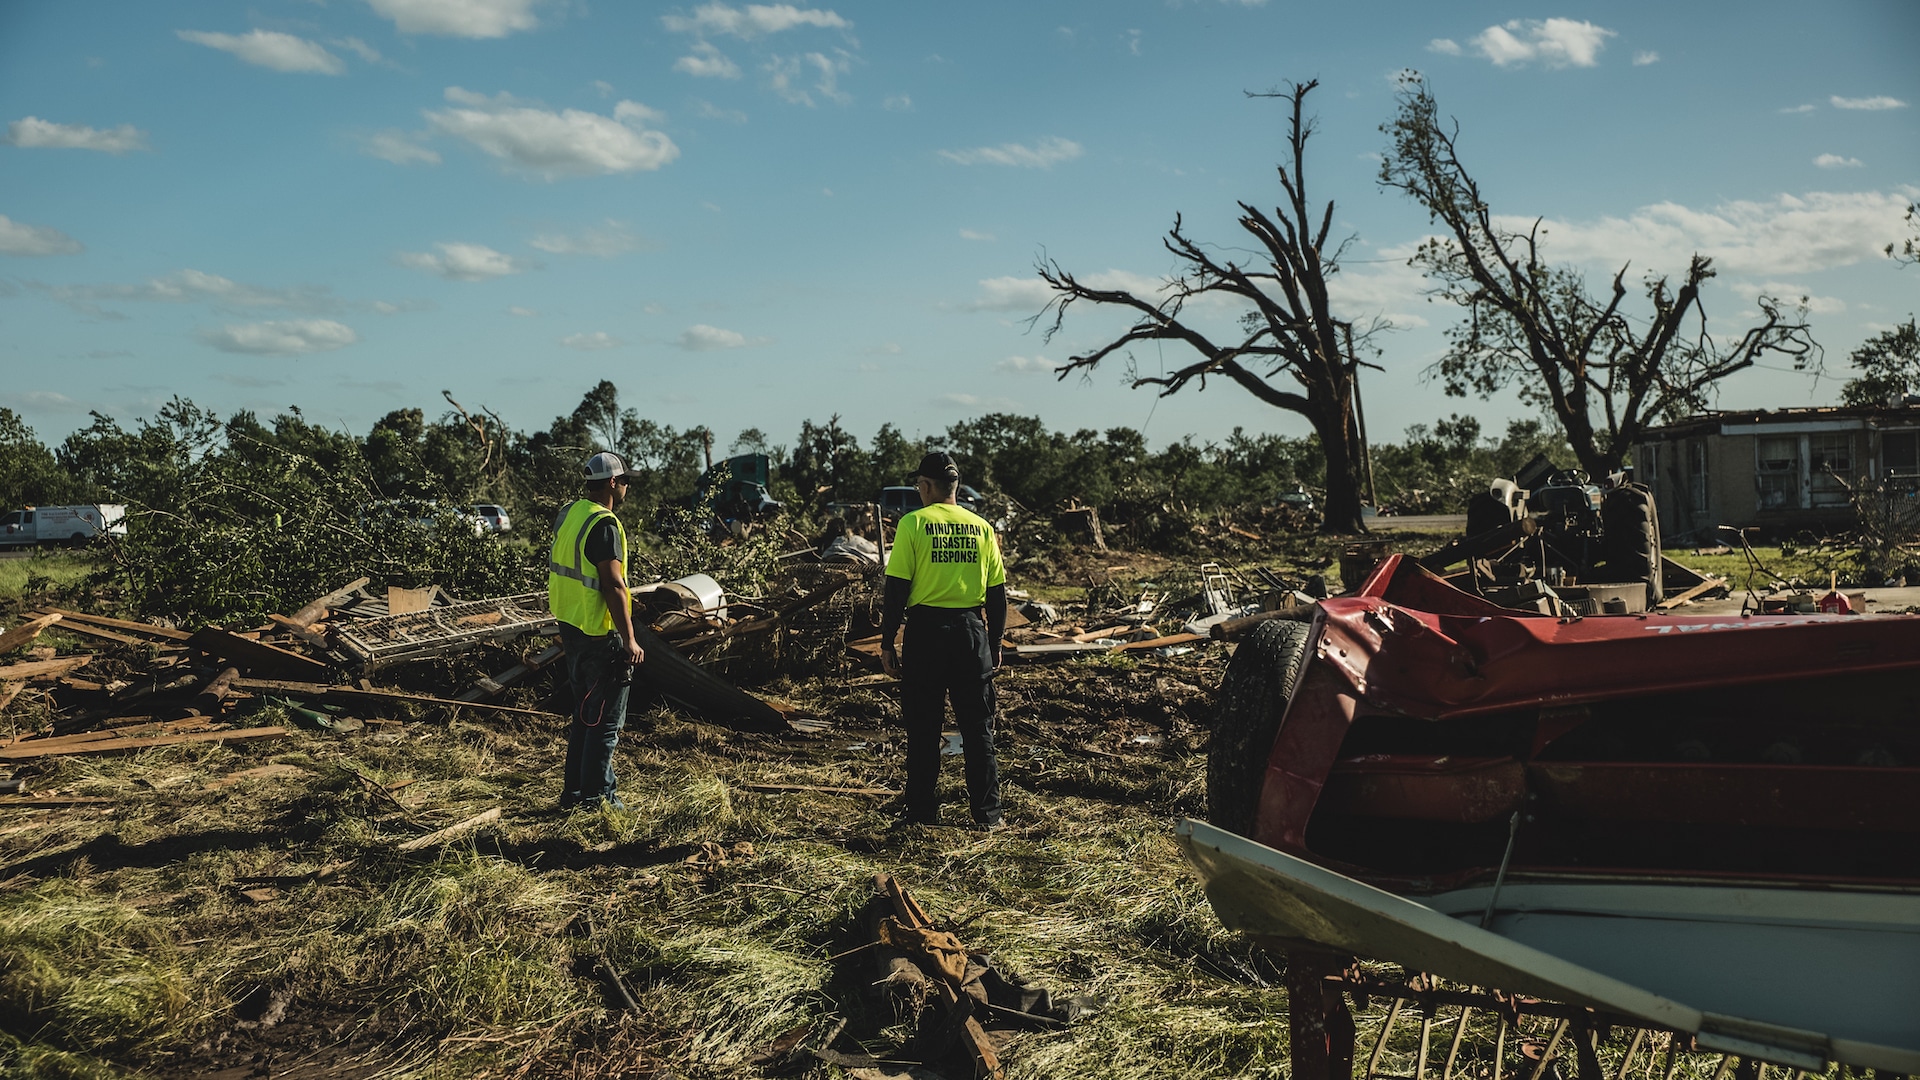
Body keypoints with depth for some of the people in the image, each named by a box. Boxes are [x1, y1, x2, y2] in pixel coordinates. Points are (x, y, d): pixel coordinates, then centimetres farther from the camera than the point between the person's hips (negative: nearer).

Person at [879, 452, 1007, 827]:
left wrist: (887, 642, -2)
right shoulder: (981, 528, 5)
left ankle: (923, 811, 13)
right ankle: (987, 813, 12)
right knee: (978, 726, 9)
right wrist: (995, 643, 15)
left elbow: (897, 589, -8)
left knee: (923, 728, 7)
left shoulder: (913, 524, -5)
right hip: (971, 631, 3)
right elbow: (996, 594, 7)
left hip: (926, 631, -3)